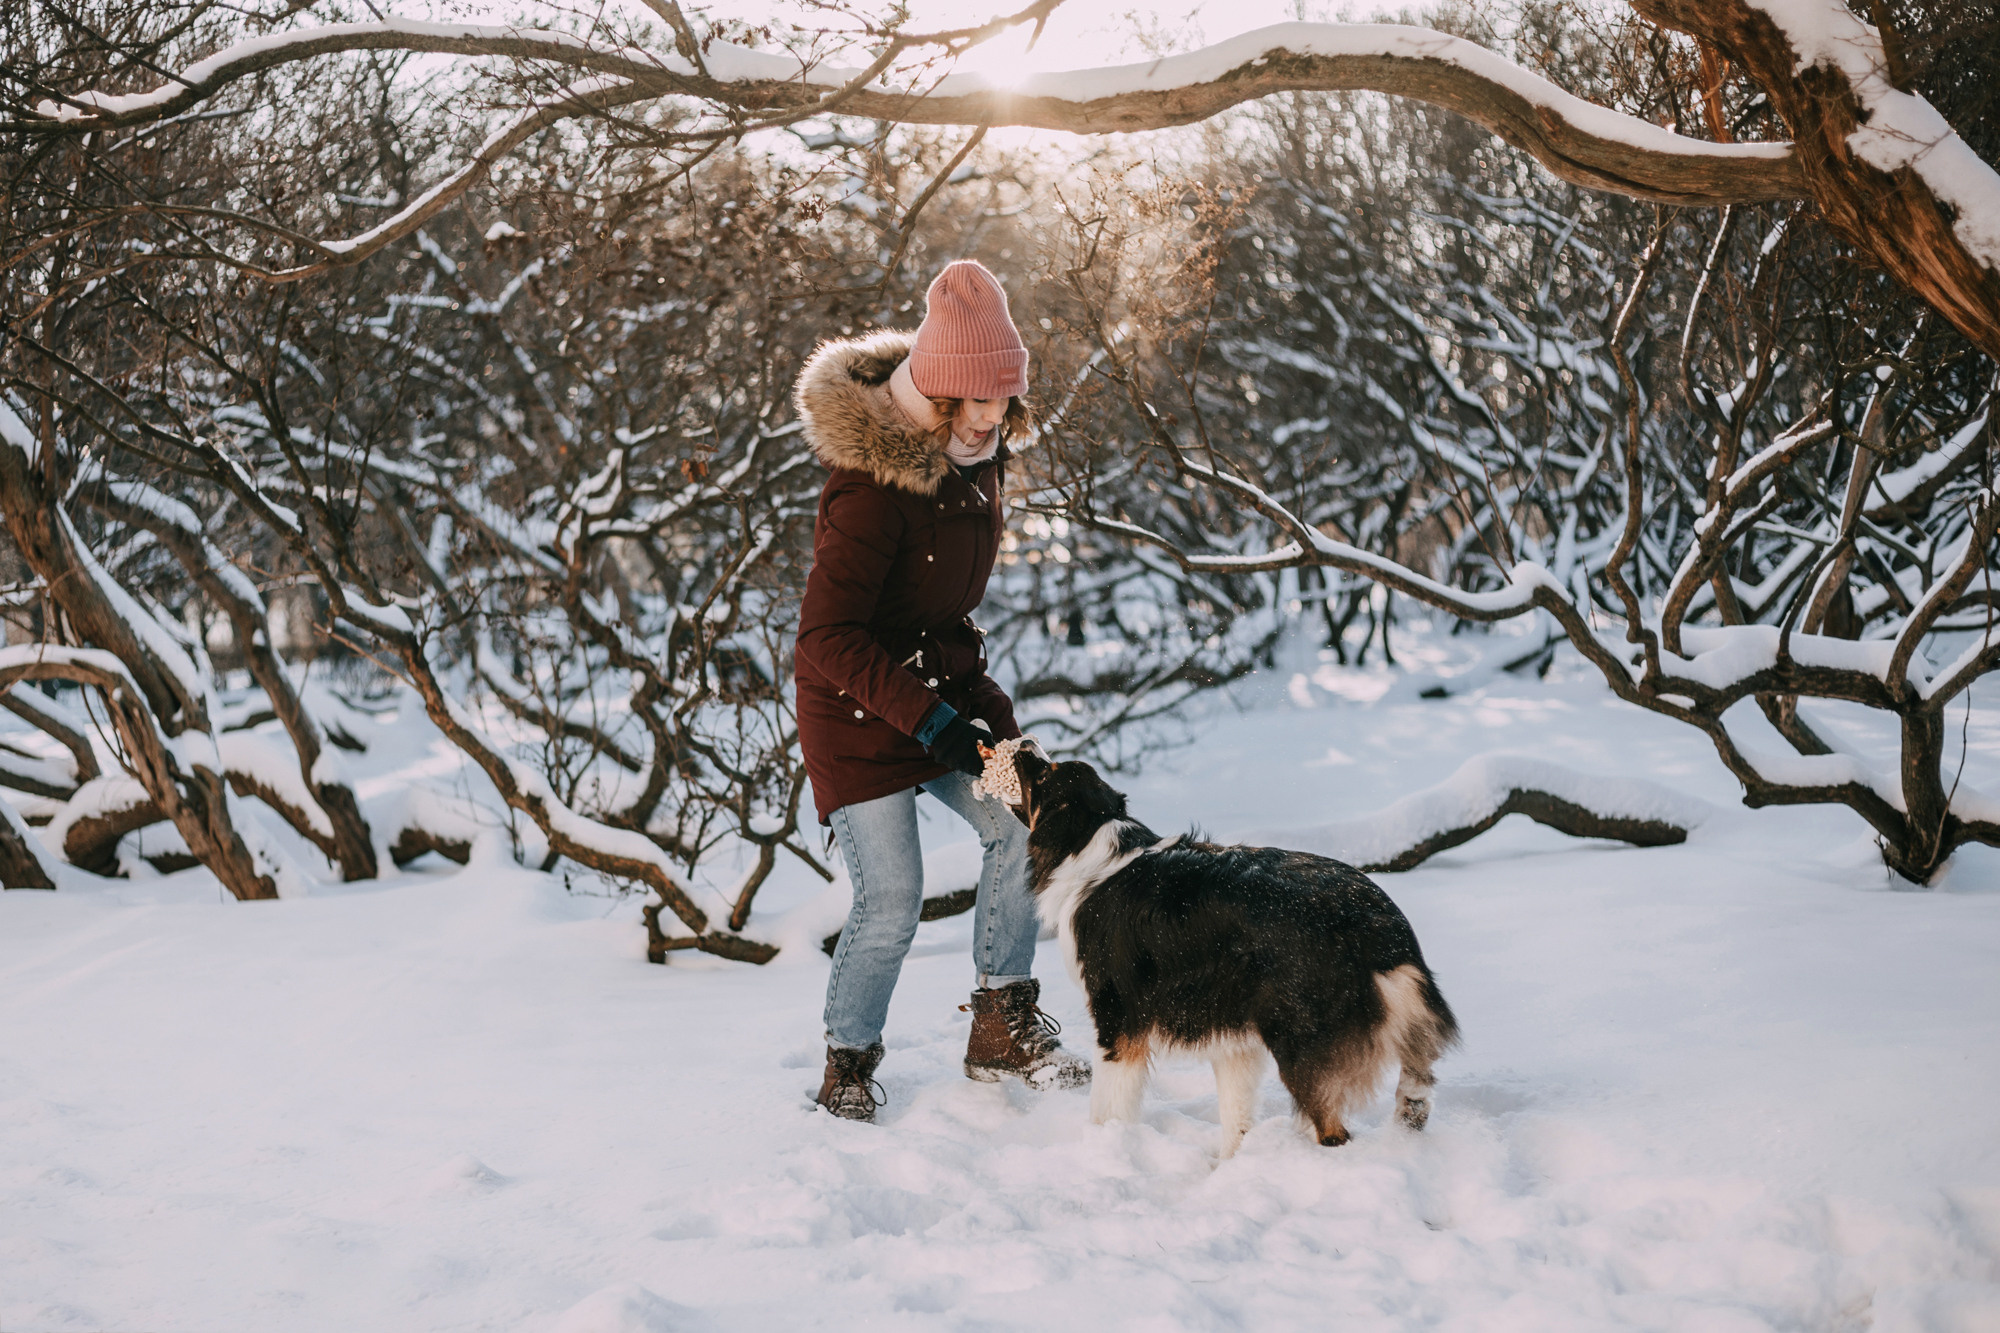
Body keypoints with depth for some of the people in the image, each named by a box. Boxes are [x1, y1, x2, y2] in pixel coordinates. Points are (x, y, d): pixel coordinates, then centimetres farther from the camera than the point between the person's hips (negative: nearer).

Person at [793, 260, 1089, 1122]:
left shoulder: (977, 454, -1)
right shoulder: (871, 485, -26)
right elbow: (828, 639, -28)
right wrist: (928, 719, -30)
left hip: (944, 680, 7)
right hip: (858, 706, -7)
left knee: (1023, 823, -9)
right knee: (891, 902, -8)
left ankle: (1003, 1026, 4)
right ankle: (848, 1065, 15)